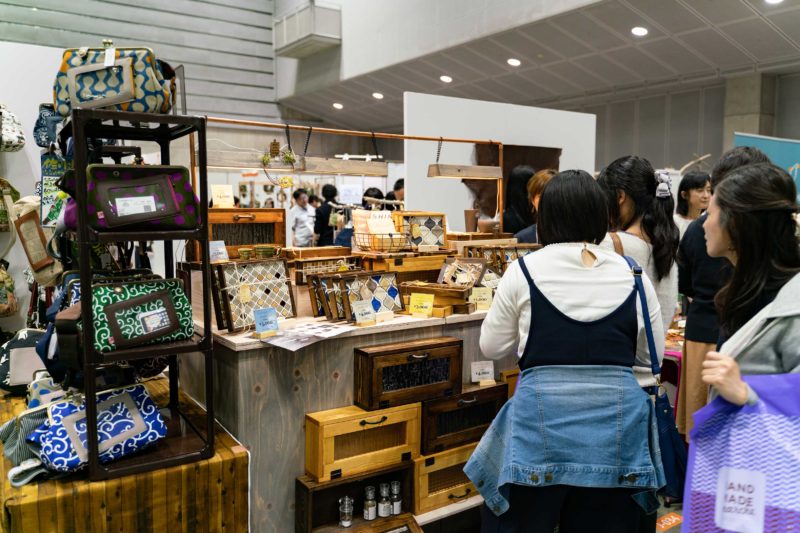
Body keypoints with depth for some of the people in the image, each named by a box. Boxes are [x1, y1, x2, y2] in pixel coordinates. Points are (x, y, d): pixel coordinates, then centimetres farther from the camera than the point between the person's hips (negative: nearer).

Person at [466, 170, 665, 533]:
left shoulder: (523, 271, -6)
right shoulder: (633, 275, -1)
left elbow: (491, 347, 4)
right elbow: (651, 355, 9)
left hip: (541, 421, -2)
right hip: (616, 423, 3)